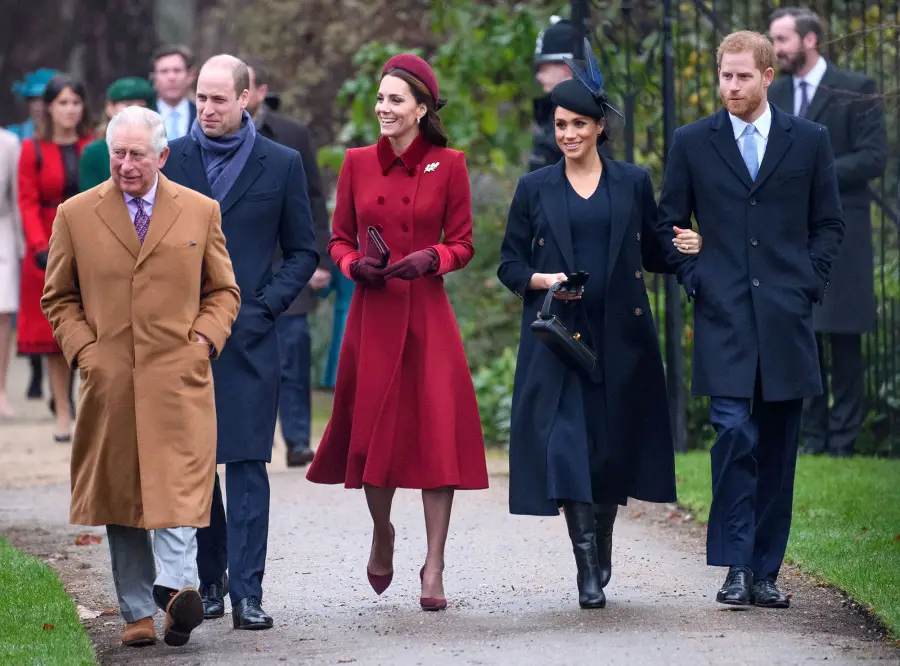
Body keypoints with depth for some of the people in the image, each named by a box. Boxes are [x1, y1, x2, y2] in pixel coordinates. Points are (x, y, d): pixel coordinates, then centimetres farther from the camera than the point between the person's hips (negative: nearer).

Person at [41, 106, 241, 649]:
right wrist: (83, 349, -1)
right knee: (119, 495, 4)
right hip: (110, 380, 1)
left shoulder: (200, 212, 8)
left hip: (179, 378, -1)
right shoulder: (76, 215, 7)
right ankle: (138, 612, 9)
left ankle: (177, 587, -25)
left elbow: (224, 291, 15)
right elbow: (58, 297, 13)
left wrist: (204, 342, 0)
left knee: (178, 486, -16)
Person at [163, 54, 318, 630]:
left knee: (247, 463, -5)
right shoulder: (171, 160, 7)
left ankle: (247, 592, -5)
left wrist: (264, 307, -5)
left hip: (248, 338, -2)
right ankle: (209, 579, 18)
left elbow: (303, 252, 7)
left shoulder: (281, 165, 4)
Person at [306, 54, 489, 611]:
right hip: (373, 312, 2)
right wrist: (355, 264, -8)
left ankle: (435, 567, -3)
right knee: (373, 431, 4)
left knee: (437, 433, -7)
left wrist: (431, 259, -15)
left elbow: (463, 244, 4)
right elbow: (339, 239, 12)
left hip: (428, 314, -2)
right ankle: (382, 533, 32)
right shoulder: (358, 163, 6)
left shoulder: (448, 164, 0)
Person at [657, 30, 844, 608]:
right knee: (734, 435, -14)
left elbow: (829, 223, 12)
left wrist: (808, 283, 1)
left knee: (777, 448, 5)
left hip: (786, 318, 2)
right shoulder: (693, 142, 7)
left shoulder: (810, 140, 8)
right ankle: (737, 567, -11)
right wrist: (695, 280, -1)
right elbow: (670, 223, 12)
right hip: (724, 316, -1)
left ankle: (766, 570, 11)